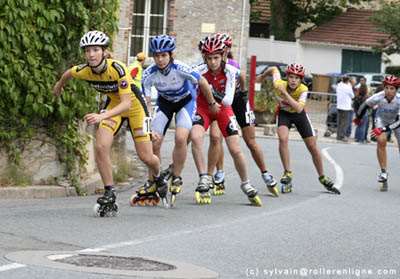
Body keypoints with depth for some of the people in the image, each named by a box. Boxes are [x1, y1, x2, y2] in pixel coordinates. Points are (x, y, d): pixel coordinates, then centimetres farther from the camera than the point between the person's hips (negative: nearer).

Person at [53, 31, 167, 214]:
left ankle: (158, 179, 33)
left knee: (146, 157, -1)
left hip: (134, 105, -4)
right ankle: (109, 194, -8)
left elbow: (126, 103, -40)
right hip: (113, 105, 4)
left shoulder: (117, 69, -35)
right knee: (101, 147, -19)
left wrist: (101, 117, -52)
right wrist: (59, 86, 24)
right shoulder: (85, 71, -20)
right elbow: (68, 73, 5)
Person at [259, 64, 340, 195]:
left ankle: (323, 178, 20)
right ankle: (287, 173, -19)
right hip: (284, 114, 0)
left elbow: (299, 108, -46)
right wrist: (262, 76, 11)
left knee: (313, 147, 2)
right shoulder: (279, 85, -27)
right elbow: (274, 69, -6)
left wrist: (285, 93, -50)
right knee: (283, 138, -30)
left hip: (299, 115, 0)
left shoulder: (303, 90, -31)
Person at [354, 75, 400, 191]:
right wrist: (358, 118, 4)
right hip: (382, 119, 0)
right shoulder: (379, 97, -32)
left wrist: (384, 129, -46)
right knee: (381, 141, -23)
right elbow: (365, 105, -13)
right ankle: (383, 172, -15)